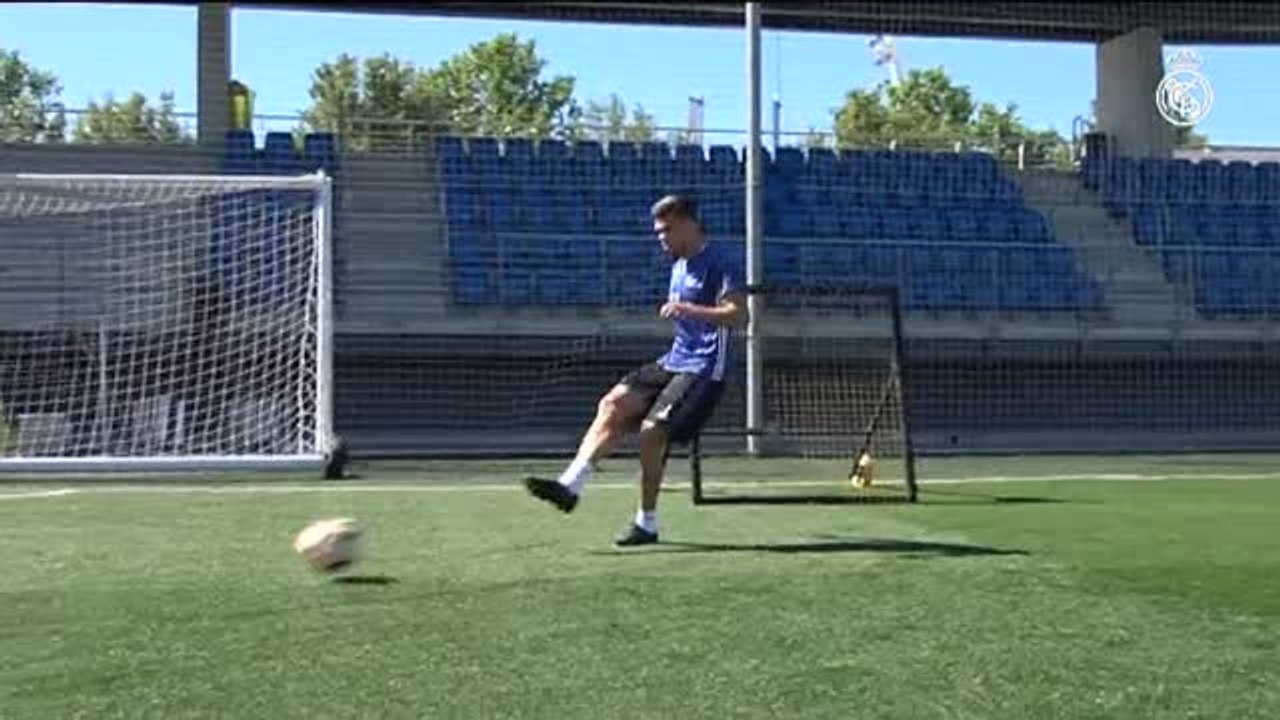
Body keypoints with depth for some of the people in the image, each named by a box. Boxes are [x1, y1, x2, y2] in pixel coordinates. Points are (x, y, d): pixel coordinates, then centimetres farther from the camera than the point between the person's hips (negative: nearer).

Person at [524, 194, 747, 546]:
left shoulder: (716, 263, -11)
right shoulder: (679, 265, 17)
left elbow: (738, 313, -23)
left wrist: (689, 310, -33)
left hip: (703, 369, -8)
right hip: (673, 361, 8)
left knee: (652, 430, -17)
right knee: (614, 404, -9)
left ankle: (647, 523, -2)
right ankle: (570, 485, -17)